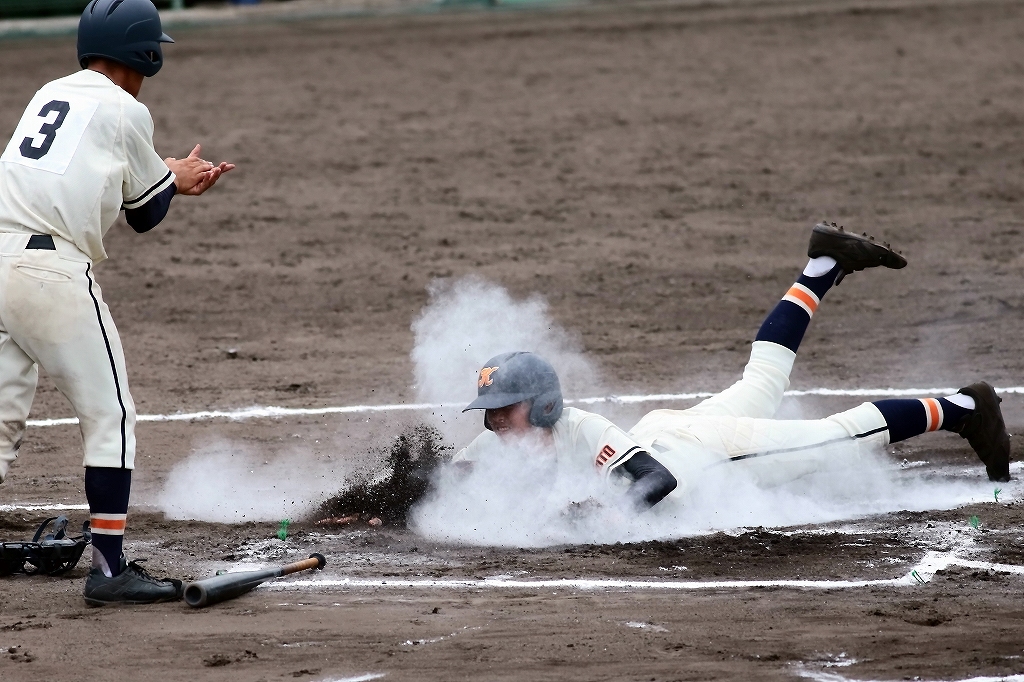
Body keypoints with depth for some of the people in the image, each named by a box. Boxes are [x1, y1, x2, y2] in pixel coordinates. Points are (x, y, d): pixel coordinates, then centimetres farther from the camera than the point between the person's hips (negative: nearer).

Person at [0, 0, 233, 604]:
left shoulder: (51, 95, 22)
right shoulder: (126, 111, 2)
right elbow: (146, 215, 10)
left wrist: (172, 181, 35)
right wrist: (174, 178, 31)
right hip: (51, 270, -7)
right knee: (110, 415, 1)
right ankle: (109, 568, -2)